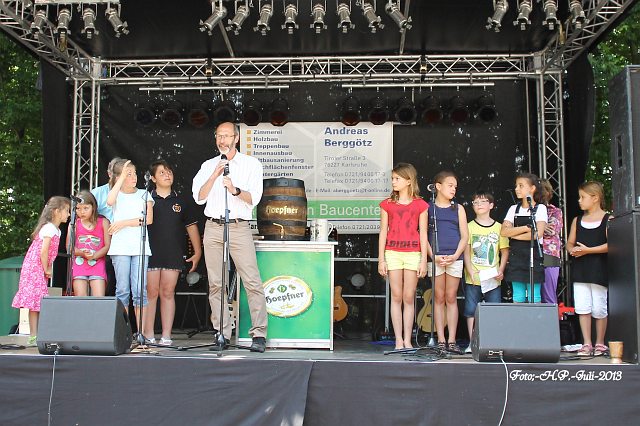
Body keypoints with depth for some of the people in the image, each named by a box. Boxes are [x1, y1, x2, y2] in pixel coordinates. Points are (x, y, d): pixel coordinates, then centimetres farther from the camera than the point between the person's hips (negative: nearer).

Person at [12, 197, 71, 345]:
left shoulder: (56, 230, 14)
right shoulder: (49, 228, -15)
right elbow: (43, 252, -22)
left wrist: (47, 269, 7)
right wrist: (47, 270, -12)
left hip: (41, 269, 9)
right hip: (34, 268, -9)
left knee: (38, 302, 9)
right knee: (35, 300, -8)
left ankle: (35, 335, 12)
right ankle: (33, 337, -6)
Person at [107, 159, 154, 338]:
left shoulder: (143, 194, 13)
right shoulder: (117, 194, 11)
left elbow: (148, 219, 0)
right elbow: (110, 201, -15)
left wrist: (125, 223, -7)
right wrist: (122, 177, -14)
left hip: (140, 246, 0)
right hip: (120, 247, 0)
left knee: (140, 290, -6)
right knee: (122, 290, -1)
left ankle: (141, 332, -3)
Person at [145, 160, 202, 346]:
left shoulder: (180, 201, 11)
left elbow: (191, 226, 15)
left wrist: (197, 252, 11)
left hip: (174, 254, 1)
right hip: (151, 252, -1)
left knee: (168, 293, 2)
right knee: (151, 292, -1)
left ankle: (166, 336, 6)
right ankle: (148, 336, 5)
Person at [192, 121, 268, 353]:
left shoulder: (251, 164, 7)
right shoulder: (208, 166, 16)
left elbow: (253, 198, -3)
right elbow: (199, 197, 4)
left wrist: (235, 190, -21)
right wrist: (215, 175, -7)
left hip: (239, 227, -3)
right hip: (213, 227, 3)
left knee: (252, 282, -11)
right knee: (215, 284, 2)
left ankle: (259, 335, -8)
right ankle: (222, 334, 8)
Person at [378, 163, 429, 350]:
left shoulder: (420, 205, 5)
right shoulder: (387, 204, 7)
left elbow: (423, 234, 5)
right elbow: (383, 232, 6)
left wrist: (424, 260, 0)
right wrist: (381, 259, 2)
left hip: (413, 253, -1)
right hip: (392, 253, 1)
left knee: (409, 298, 2)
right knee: (396, 297, 2)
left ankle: (407, 340, 8)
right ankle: (399, 340, 7)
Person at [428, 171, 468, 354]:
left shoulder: (458, 208, 11)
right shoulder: (428, 208, 5)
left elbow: (465, 236, 7)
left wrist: (455, 255, -7)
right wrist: (435, 257, -10)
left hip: (455, 258, 1)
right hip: (435, 259, -1)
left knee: (451, 298, 3)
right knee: (439, 299, 2)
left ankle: (451, 341, 5)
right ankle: (441, 340, 5)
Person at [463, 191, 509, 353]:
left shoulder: (498, 227, 7)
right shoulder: (469, 227, 4)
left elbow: (505, 251, 9)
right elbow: (466, 252, -1)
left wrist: (501, 270, -5)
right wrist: (471, 272, -12)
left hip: (493, 279, 1)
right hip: (473, 278, -1)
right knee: (471, 310, 0)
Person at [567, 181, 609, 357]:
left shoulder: (607, 219, -2)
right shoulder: (577, 220, 14)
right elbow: (569, 242, 14)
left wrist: (588, 250, -17)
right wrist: (572, 249, -8)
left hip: (599, 270, -4)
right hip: (580, 269, 4)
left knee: (599, 308, 1)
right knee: (582, 307, -1)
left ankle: (600, 343, 16)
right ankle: (586, 344, 5)